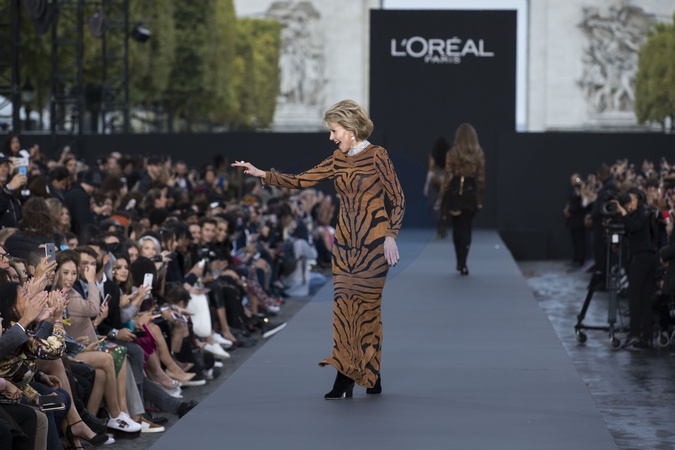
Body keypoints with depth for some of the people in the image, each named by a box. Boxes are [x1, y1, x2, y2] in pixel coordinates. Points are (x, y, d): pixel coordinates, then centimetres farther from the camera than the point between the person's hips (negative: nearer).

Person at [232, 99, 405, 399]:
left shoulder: (376, 156, -8)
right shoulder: (338, 160, 9)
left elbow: (398, 198, -6)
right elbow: (301, 181, 8)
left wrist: (390, 236, -13)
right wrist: (262, 174, -1)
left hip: (372, 241, -5)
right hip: (345, 240, 5)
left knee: (366, 305, -3)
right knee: (344, 304, -2)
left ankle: (371, 377, 7)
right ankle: (345, 377, -2)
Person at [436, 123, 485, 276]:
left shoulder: (452, 153, -7)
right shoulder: (479, 154, -1)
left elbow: (448, 177, -8)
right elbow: (481, 178, 1)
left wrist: (441, 197, -1)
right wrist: (480, 198, 9)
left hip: (455, 190, -1)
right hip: (471, 192, 1)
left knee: (457, 227, 15)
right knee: (467, 228, 6)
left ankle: (460, 262, 19)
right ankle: (463, 263, -6)